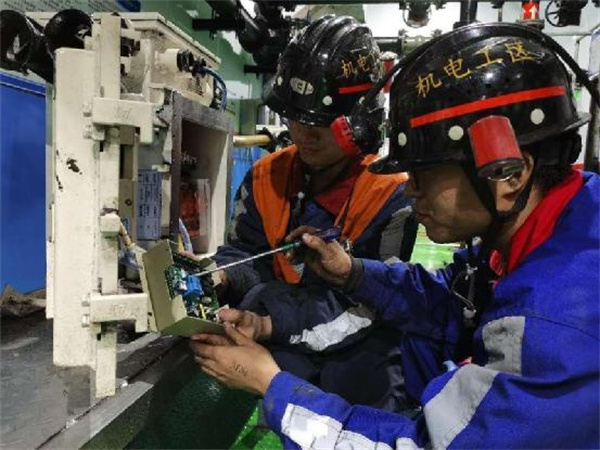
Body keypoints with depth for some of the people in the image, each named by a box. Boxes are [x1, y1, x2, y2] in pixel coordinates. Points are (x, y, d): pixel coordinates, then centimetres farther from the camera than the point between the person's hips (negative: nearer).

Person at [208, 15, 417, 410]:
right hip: (285, 349, 3)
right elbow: (247, 254, 7)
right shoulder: (265, 178, 1)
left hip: (361, 351, -3)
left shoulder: (392, 195, -15)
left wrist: (271, 324, -29)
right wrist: (221, 278, -18)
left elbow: (370, 307, -19)